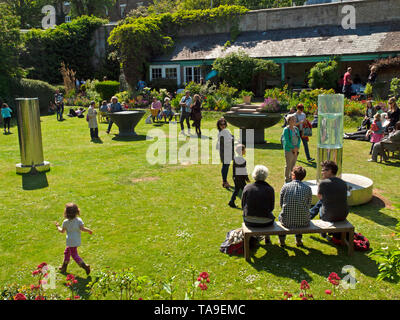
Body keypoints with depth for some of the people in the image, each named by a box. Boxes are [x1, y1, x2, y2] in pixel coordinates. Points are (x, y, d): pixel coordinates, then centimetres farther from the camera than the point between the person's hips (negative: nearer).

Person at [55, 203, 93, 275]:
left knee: (74, 255, 1)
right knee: (67, 252, 23)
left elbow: (62, 231, 4)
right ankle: (64, 267, 35)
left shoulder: (65, 222, -10)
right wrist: (89, 230, -2)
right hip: (77, 241, 5)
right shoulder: (79, 220, -8)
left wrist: (58, 226, 22)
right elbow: (82, 228, -18)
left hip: (71, 242, -5)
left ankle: (84, 266, -12)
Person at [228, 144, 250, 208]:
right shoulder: (243, 160, -18)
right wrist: (247, 178, -7)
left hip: (236, 177, 7)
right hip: (241, 177, -7)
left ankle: (232, 202, 13)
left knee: (236, 189, 16)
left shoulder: (235, 159, 2)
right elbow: (244, 170, -15)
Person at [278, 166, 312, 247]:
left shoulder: (285, 186, -6)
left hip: (287, 221, -1)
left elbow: (281, 204, 5)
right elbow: (308, 206, 6)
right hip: (303, 222, 1)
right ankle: (298, 240, 41)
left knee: (280, 216, 34)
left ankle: (282, 240, 43)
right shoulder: (308, 188, -4)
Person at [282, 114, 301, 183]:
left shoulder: (296, 129, 10)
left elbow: (299, 138, 9)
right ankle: (287, 179, 9)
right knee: (288, 165, -1)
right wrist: (293, 148, -13)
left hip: (296, 149, 6)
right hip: (289, 150, -6)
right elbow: (287, 141, -14)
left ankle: (292, 178, 23)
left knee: (293, 164, 12)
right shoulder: (286, 130, -9)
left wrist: (297, 147, -5)